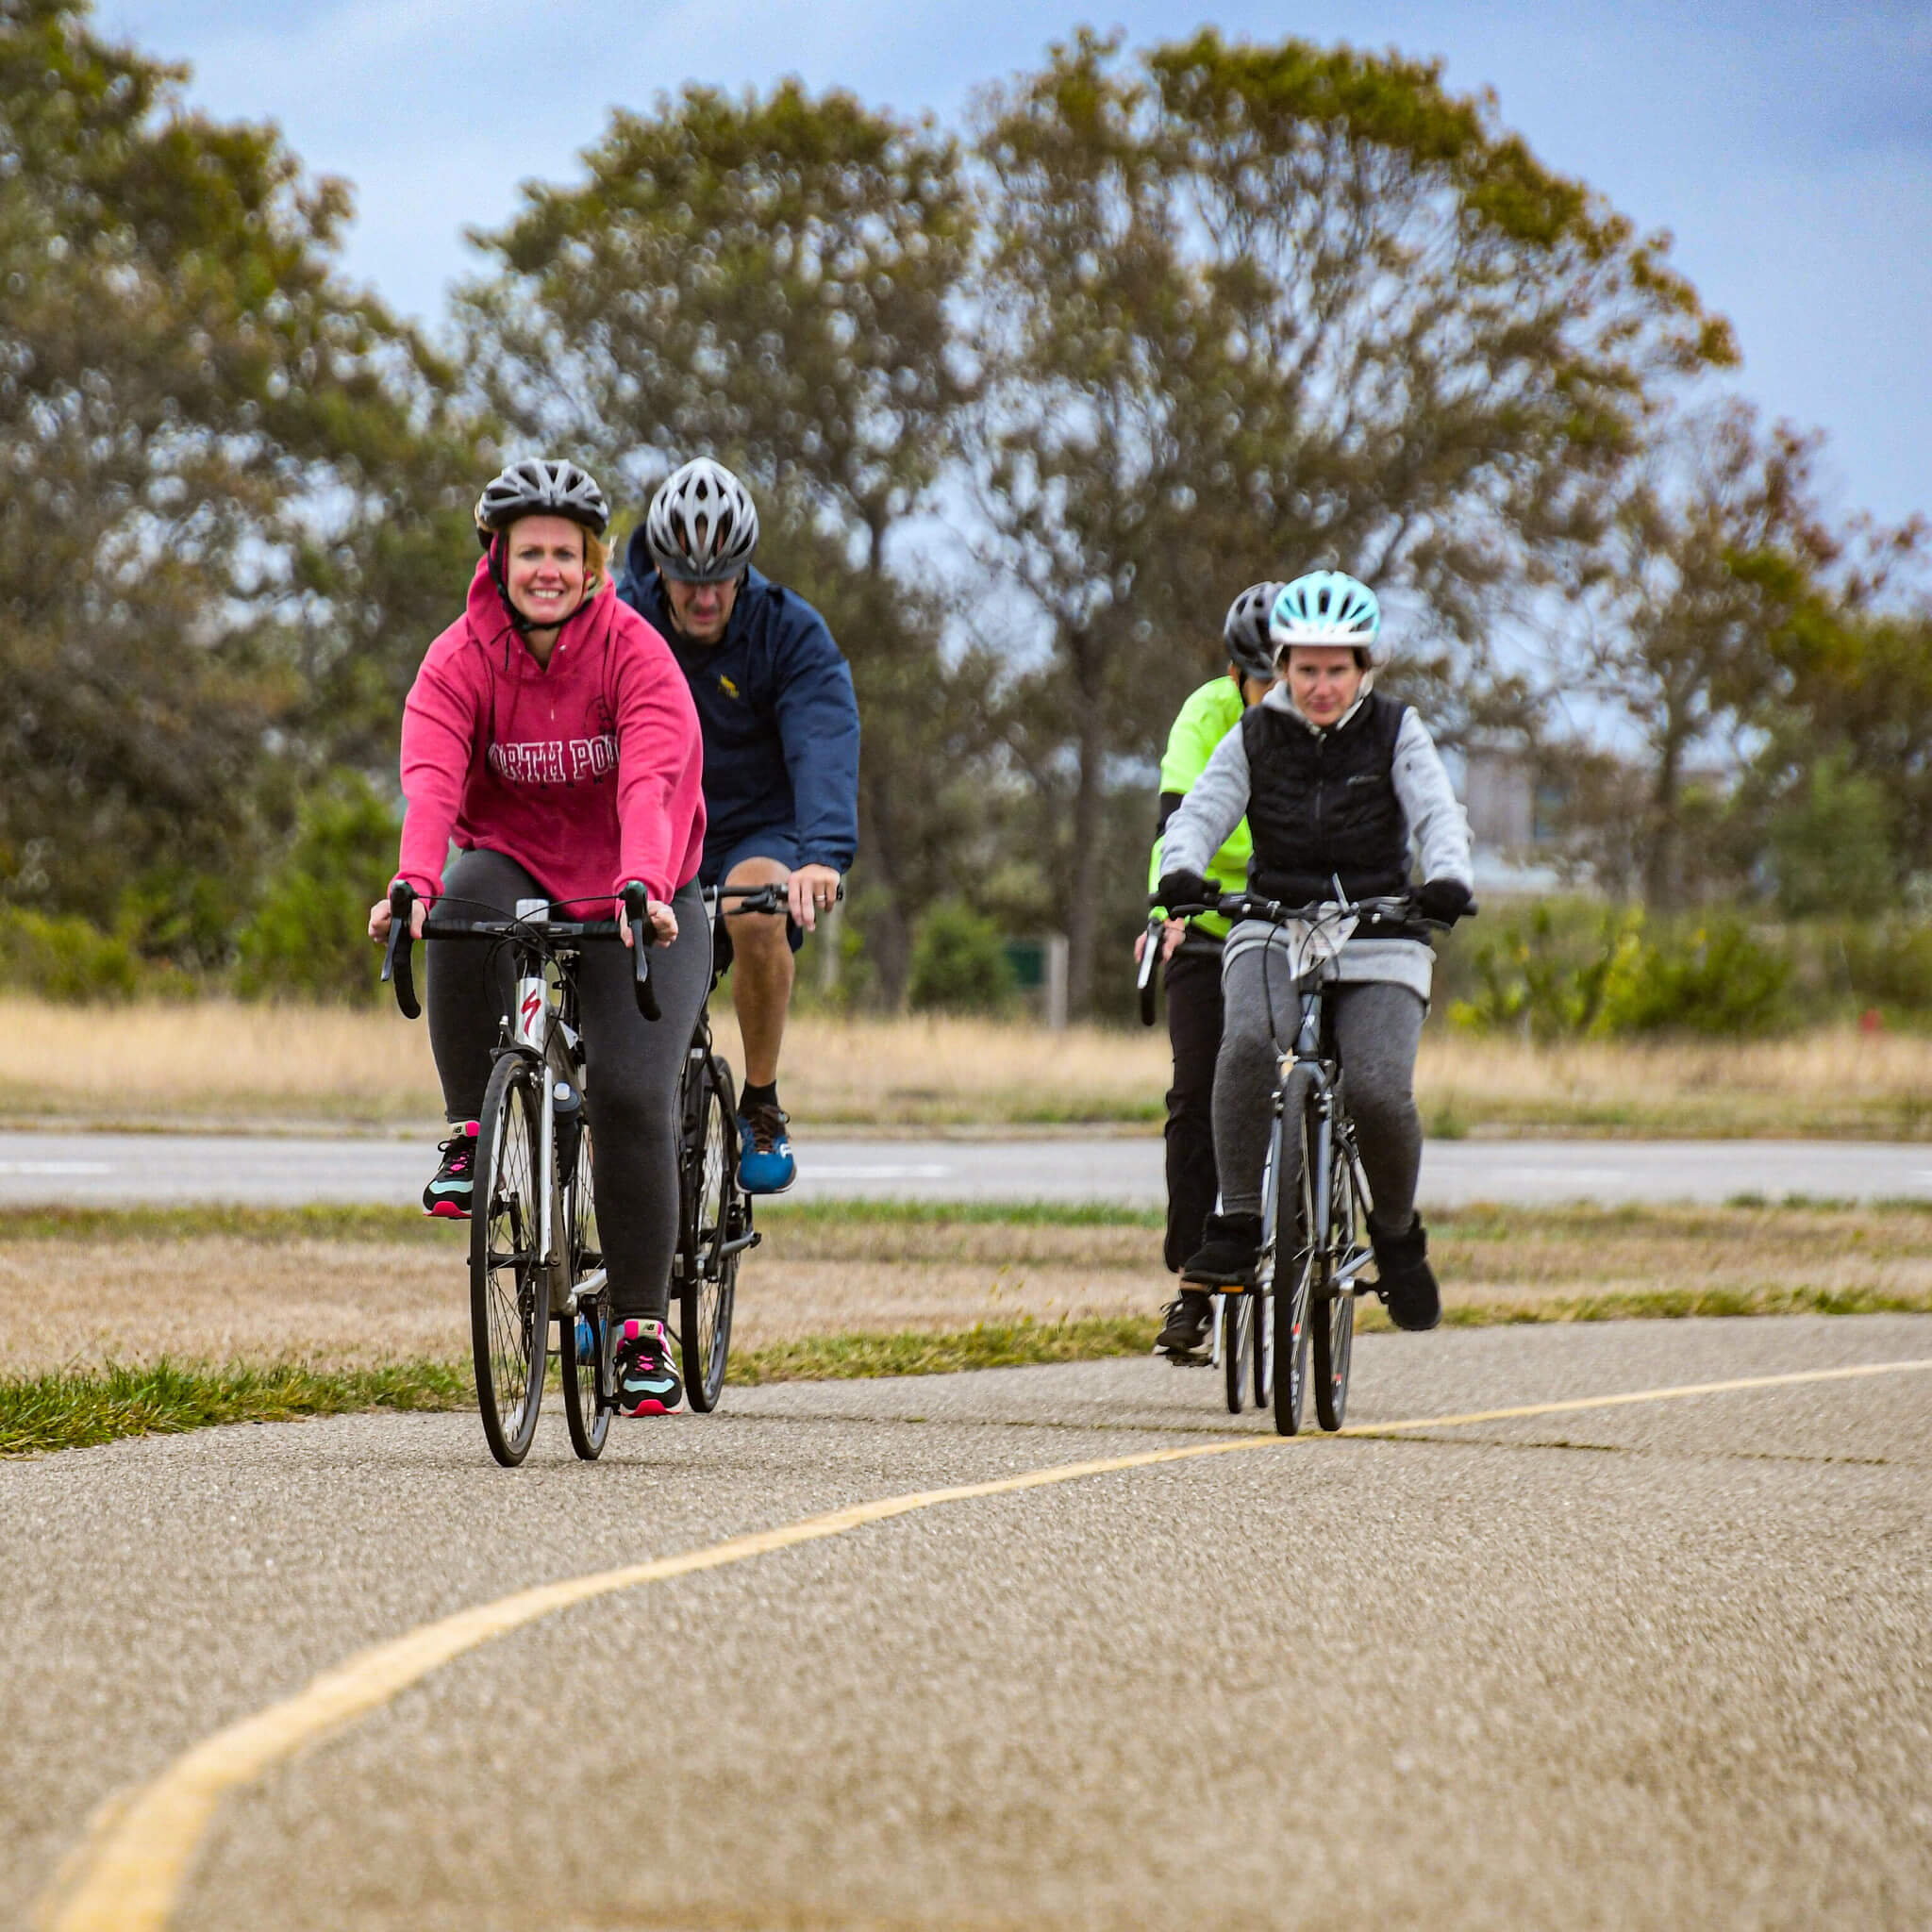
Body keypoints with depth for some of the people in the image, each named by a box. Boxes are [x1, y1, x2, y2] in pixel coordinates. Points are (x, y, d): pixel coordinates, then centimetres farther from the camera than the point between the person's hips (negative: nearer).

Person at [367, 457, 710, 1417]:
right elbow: (431, 777, -26)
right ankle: (469, 1134, -18)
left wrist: (643, 885, -48)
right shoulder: (460, 659, -10)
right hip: (517, 870, 1)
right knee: (466, 905, -35)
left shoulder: (634, 651, -15)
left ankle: (642, 1324, -4)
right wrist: (414, 882, -45)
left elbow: (652, 779, -30)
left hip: (632, 906, -1)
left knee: (633, 1095, -17)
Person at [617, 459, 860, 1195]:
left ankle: (762, 1109, -18)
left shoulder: (790, 632, -15)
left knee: (757, 908, -36)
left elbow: (824, 745, -30)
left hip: (759, 836, -2)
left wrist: (825, 855, -48)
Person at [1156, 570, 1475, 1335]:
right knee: (1248, 1042, -32)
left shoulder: (1396, 732, 2)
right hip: (1273, 930, 1)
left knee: (1380, 1091, -21)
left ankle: (1398, 1236, 8)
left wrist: (1447, 876, -32)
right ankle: (1237, 1222, -23)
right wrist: (1181, 871, -30)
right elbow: (1199, 812, -7)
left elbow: (1438, 813, -10)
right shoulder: (1254, 737, 4)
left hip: (1378, 939, 0)